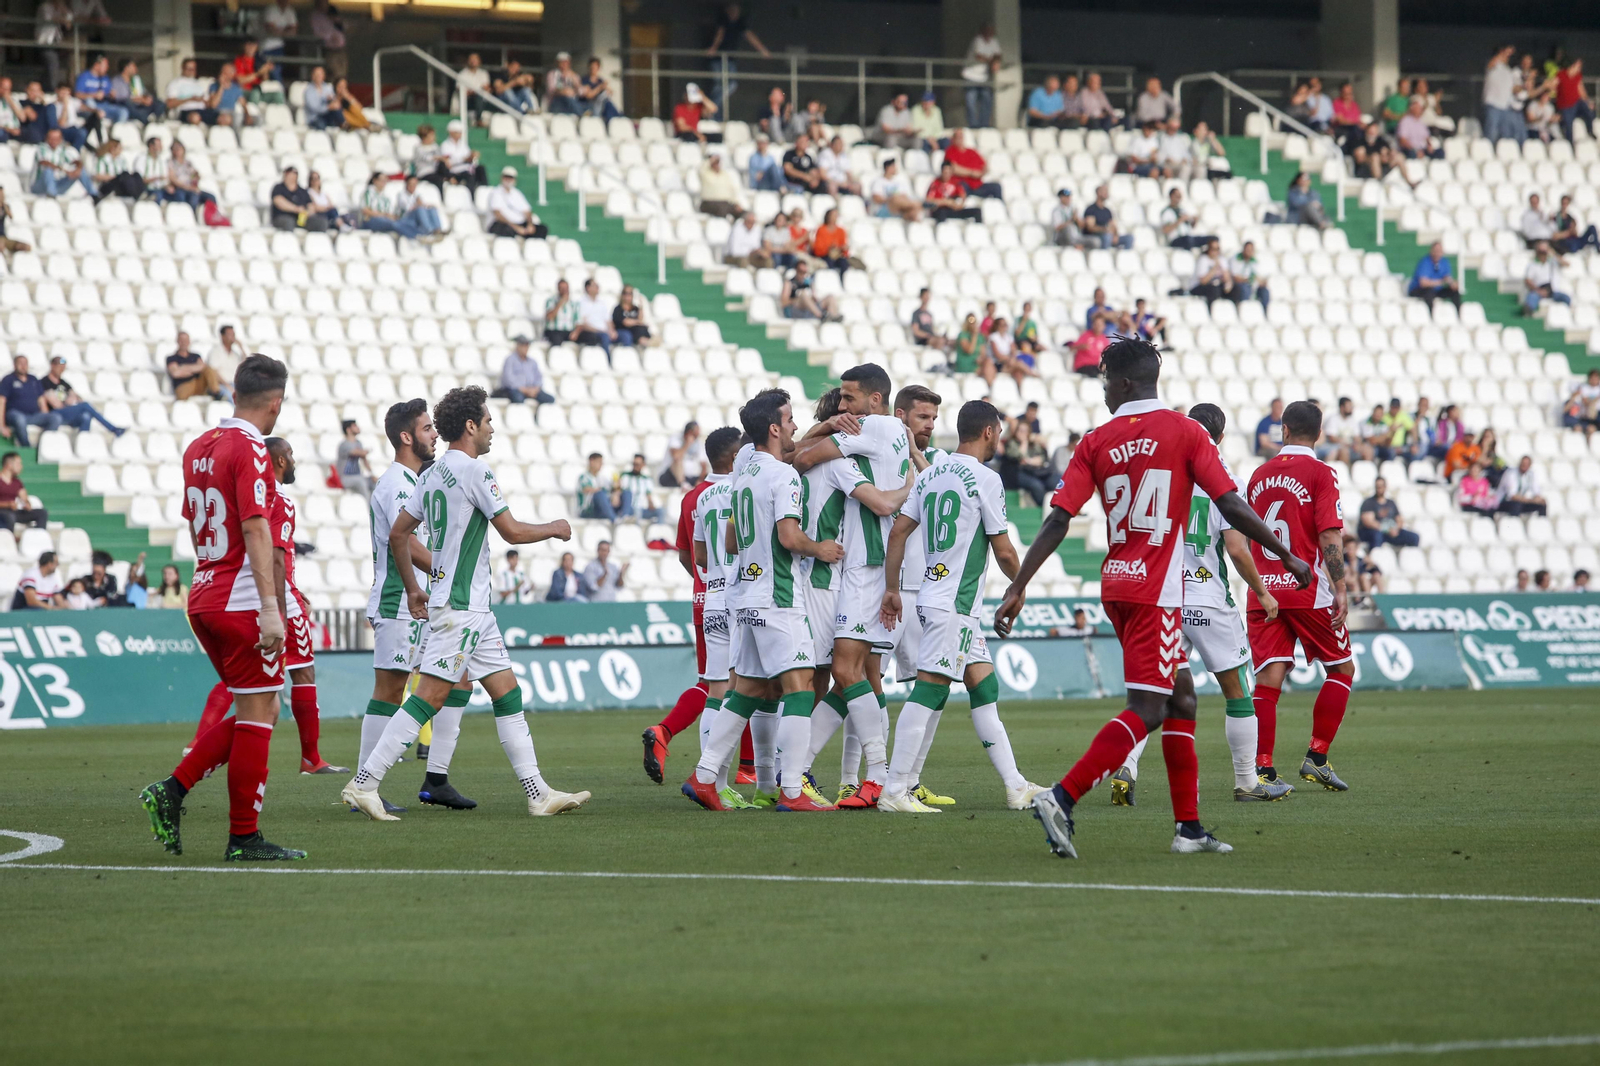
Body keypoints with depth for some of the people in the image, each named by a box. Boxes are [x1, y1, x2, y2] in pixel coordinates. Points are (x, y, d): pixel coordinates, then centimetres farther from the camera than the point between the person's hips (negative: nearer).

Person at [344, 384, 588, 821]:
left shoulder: (432, 474, 13)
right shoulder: (473, 469, -14)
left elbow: (398, 533, 17)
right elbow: (512, 531, -13)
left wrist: (413, 589, 24)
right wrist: (554, 528, 5)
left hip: (473, 609, 10)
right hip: (459, 608, -10)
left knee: (507, 692, 9)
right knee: (428, 698, -11)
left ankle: (538, 793, 10)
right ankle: (363, 783, -12)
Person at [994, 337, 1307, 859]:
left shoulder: (1095, 441, 4)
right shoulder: (1185, 432, -4)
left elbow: (1057, 521, -3)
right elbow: (1232, 508, -7)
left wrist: (1017, 589, -2)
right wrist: (1289, 557, 3)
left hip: (1115, 582, 6)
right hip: (1156, 589, -6)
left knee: (1181, 697, 16)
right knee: (1147, 710, -8)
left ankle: (1189, 825, 15)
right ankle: (1061, 800, -22)